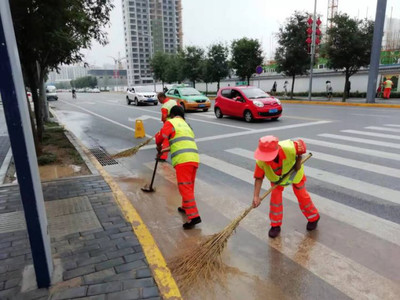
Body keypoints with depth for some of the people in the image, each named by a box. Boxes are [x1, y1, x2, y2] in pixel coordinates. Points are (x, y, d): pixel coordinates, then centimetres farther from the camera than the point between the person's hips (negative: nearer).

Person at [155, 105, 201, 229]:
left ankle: (194, 216, -11)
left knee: (185, 188, -7)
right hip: (194, 158, 8)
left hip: (183, 160, -8)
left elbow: (160, 137, 0)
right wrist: (165, 149, 42)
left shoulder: (170, 122, 7)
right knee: (189, 186, 21)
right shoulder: (186, 125, 30)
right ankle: (186, 207, 36)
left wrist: (159, 147, 22)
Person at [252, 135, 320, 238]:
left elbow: (301, 143, -23)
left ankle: (313, 217, 37)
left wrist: (298, 162, -23)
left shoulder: (289, 148, -46)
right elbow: (259, 178, -28)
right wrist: (256, 196, -36)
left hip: (294, 171, -1)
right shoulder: (260, 161, -38)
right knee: (275, 196, -5)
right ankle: (275, 225, 14)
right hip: (276, 175, 1)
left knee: (301, 194, 11)